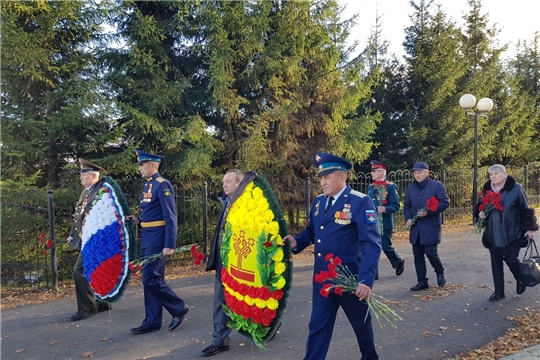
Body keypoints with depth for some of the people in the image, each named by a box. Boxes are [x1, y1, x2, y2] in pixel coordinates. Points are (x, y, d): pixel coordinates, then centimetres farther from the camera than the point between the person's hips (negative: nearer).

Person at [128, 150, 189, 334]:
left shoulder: (162, 185, -14)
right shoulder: (148, 185, 14)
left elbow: (171, 218, -18)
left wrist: (169, 245, -21)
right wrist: (139, 220, 4)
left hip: (157, 239, -9)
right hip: (147, 238, 10)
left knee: (151, 279, -7)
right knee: (150, 279, 11)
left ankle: (179, 308, 10)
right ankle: (152, 321, 20)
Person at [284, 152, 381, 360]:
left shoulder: (361, 202, -15)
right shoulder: (319, 202, 6)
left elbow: (372, 243, -20)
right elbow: (311, 232, 14)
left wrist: (366, 279, -28)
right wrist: (296, 242, -8)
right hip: (322, 277, 5)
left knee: (361, 324, 18)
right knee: (318, 326, 12)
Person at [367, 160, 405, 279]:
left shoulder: (391, 186, -6)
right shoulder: (370, 187, 12)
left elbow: (396, 205, -10)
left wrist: (385, 209, -27)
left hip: (385, 223, -5)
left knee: (386, 247, 2)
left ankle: (399, 261, 32)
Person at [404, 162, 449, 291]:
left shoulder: (437, 185, -4)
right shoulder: (410, 188, 12)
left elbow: (445, 202, -9)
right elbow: (407, 206, 16)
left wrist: (428, 212, -18)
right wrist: (408, 218, -2)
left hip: (431, 226, -5)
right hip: (415, 227, 5)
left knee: (431, 253, -6)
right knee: (418, 255, 6)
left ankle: (440, 273, 24)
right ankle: (422, 281, 16)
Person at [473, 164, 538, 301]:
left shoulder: (515, 188, -8)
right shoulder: (487, 189, 4)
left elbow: (525, 209, -4)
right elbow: (479, 206, 15)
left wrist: (529, 228, -7)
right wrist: (479, 213, -7)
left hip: (512, 233, -4)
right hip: (493, 234, 4)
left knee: (511, 259, -1)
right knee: (496, 262, 7)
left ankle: (521, 280, 32)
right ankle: (499, 291, 18)